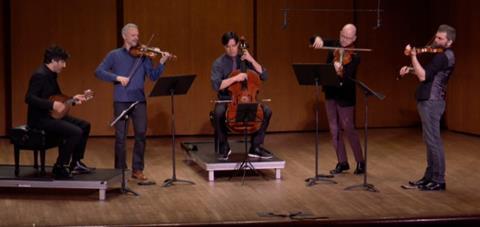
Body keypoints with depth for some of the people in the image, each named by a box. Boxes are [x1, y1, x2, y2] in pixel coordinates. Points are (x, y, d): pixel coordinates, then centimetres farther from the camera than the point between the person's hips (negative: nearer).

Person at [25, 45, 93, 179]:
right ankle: (60, 168, -12)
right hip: (39, 119, -11)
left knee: (84, 126, 10)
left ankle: (75, 163, 18)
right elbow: (29, 98, -28)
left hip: (50, 115, 11)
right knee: (76, 132, -24)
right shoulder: (40, 75, -19)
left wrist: (72, 99, 10)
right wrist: (52, 105, -32)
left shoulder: (51, 75, 12)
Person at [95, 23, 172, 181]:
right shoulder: (114, 55, 6)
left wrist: (162, 63, -17)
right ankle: (120, 169, 12)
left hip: (139, 100, 1)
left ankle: (137, 169, 8)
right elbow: (99, 72, -2)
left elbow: (153, 76, 0)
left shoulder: (143, 56, 8)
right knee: (120, 136, 1)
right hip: (121, 101, -1)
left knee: (141, 134, -2)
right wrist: (117, 77, -15)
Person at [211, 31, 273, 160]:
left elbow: (264, 76, 0)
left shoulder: (245, 59, 6)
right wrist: (235, 78, -24)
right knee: (218, 113, -35)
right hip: (226, 100, -3)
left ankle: (256, 147, -9)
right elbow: (216, 85, -17)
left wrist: (252, 60, -11)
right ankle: (223, 147, -11)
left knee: (266, 111, -22)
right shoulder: (219, 63, -3)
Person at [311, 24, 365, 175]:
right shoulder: (334, 45, 3)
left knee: (348, 129, -3)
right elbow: (312, 41, 9)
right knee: (335, 130, 9)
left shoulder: (354, 57, -15)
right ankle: (342, 162, 18)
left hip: (345, 96, -6)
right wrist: (318, 39, -15)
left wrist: (340, 72, -49)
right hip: (330, 93, 6)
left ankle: (360, 162, 9)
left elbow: (348, 78, -27)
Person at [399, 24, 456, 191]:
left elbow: (423, 76, -23)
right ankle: (429, 176, 21)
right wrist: (410, 69, 5)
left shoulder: (444, 56, -17)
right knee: (430, 140, 14)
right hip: (429, 100, 10)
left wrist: (413, 57, -19)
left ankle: (439, 180, -3)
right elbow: (425, 72, 22)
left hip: (432, 102, -10)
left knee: (433, 140, -7)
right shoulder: (441, 54, 15)